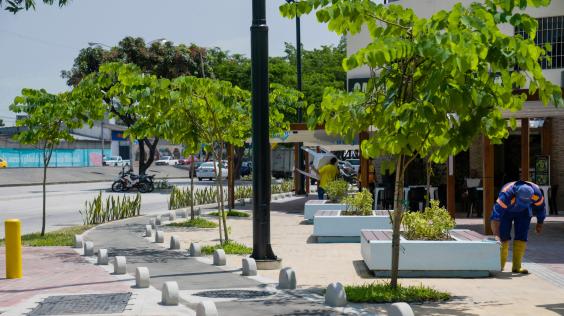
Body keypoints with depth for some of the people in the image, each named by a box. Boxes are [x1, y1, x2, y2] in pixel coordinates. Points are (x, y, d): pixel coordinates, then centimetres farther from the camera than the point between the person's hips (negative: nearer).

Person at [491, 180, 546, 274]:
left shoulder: (536, 193, -33)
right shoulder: (507, 195, -44)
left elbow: (540, 207, -11)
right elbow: (496, 215, -46)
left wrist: (540, 223, 2)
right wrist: (496, 235, -51)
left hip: (523, 212, 2)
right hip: (506, 210, -2)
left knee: (521, 237, -9)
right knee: (503, 237, -8)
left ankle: (516, 266, -8)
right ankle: (500, 265, 5)